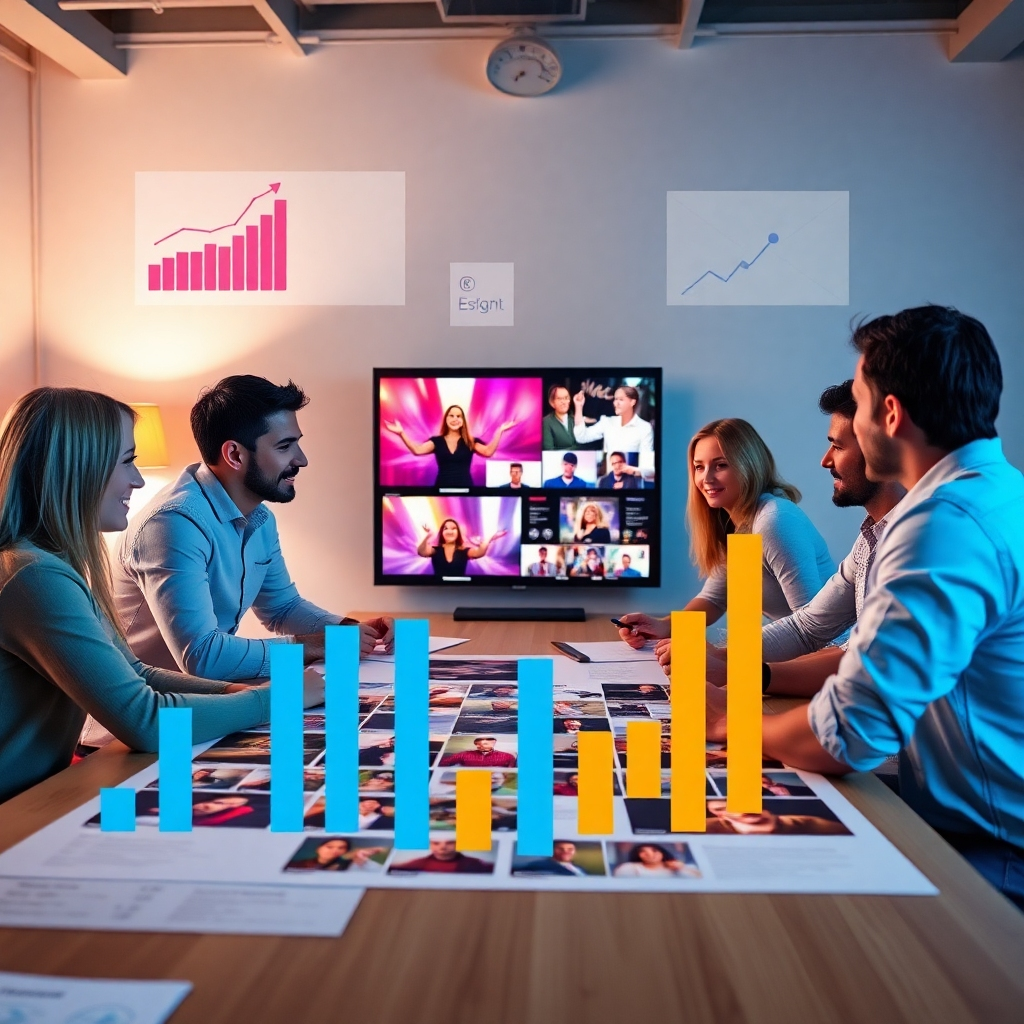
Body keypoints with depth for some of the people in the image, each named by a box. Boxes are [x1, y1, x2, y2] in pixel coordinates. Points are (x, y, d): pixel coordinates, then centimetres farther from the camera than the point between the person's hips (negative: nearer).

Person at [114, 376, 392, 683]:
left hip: (212, 689, 7)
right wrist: (310, 646, -19)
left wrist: (350, 630, -1)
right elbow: (201, 656, -29)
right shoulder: (176, 522, -24)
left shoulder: (261, 519, 4)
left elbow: (282, 607, 17)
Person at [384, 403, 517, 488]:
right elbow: (417, 450, -8)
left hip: (465, 487, 0)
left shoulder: (471, 441, 7)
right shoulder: (437, 441, 7)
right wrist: (401, 433, -16)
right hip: (442, 487, 0)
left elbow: (488, 451, -10)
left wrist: (499, 431, -16)